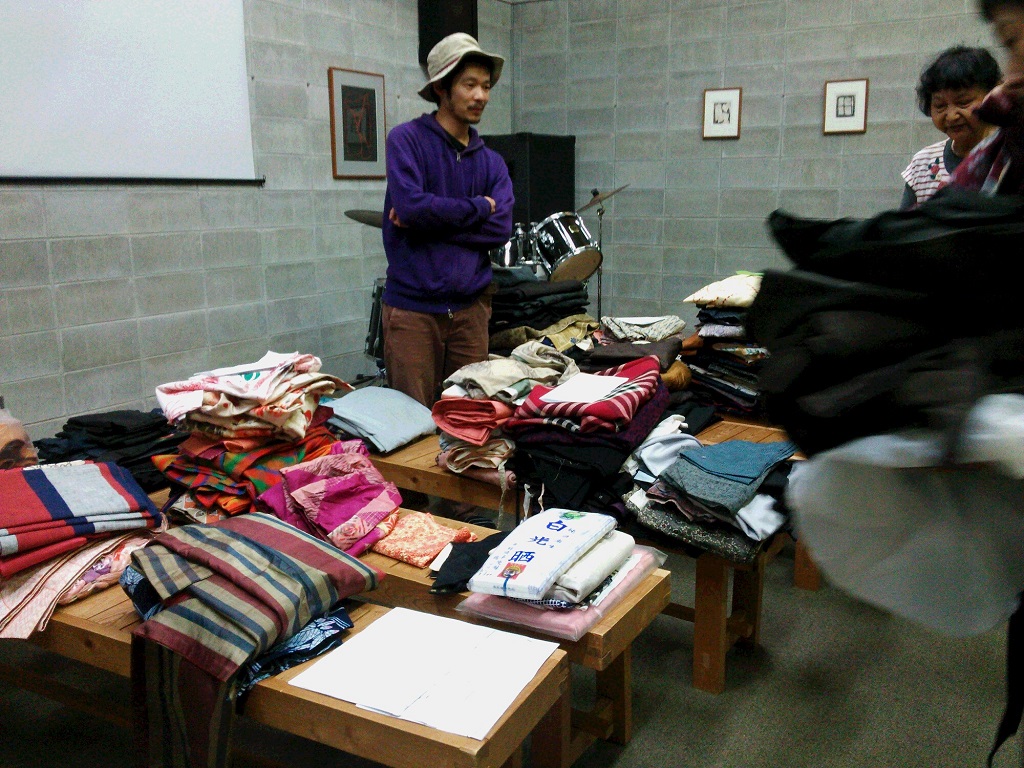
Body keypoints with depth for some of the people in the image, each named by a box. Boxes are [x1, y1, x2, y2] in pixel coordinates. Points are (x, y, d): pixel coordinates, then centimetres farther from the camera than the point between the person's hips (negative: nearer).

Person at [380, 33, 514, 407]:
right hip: (413, 308, -4)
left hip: (471, 306, 4)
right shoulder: (407, 139, -1)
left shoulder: (491, 162, 11)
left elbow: (501, 229, -4)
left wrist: (432, 221, -12)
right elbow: (411, 205, -18)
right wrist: (479, 207, -6)